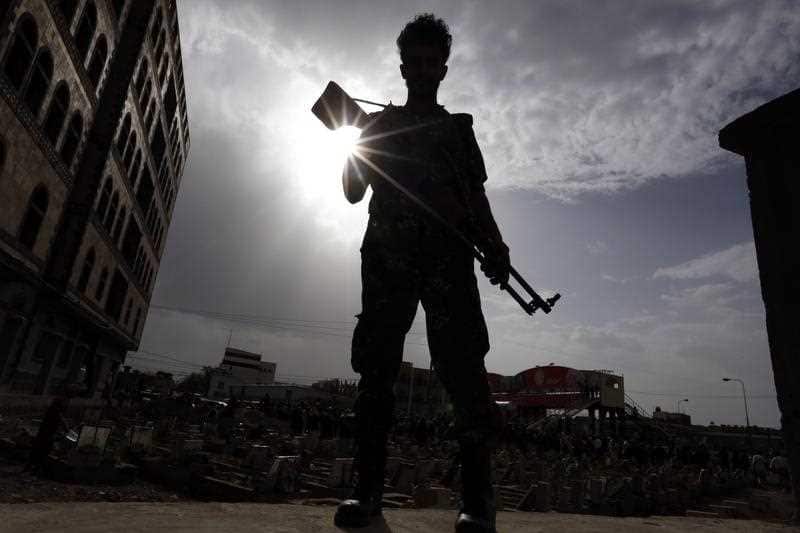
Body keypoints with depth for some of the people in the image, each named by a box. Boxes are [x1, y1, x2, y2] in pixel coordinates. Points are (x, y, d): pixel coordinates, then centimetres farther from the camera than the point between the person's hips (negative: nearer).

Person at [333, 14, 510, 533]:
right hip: (387, 256, 1)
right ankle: (369, 488, 0)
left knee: (464, 368, -14)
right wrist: (355, 143, 2)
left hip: (448, 256, -1)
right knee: (377, 367, -6)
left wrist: (495, 244, -4)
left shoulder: (459, 128, 24)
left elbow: (478, 196, 15)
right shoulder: (379, 124, 24)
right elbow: (354, 192, 18)